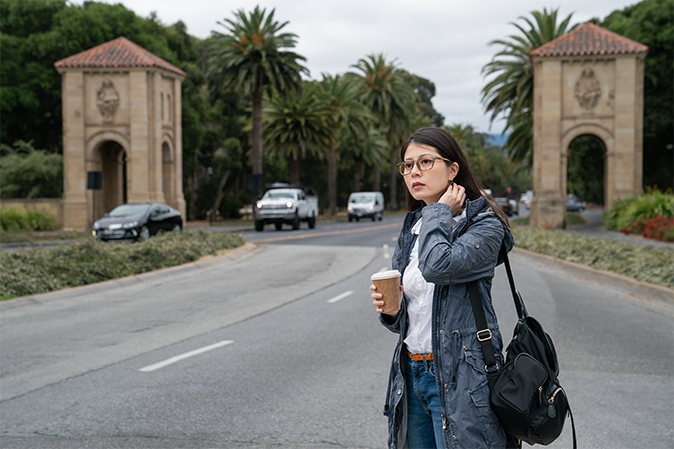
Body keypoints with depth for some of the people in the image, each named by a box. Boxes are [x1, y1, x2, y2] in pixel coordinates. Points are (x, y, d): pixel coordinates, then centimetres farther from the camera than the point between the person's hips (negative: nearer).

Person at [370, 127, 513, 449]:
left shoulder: (484, 224, -8)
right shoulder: (410, 230, 12)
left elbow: (437, 265, -29)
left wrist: (440, 212, -13)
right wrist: (389, 309, -5)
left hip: (460, 379, -7)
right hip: (412, 373, 7)